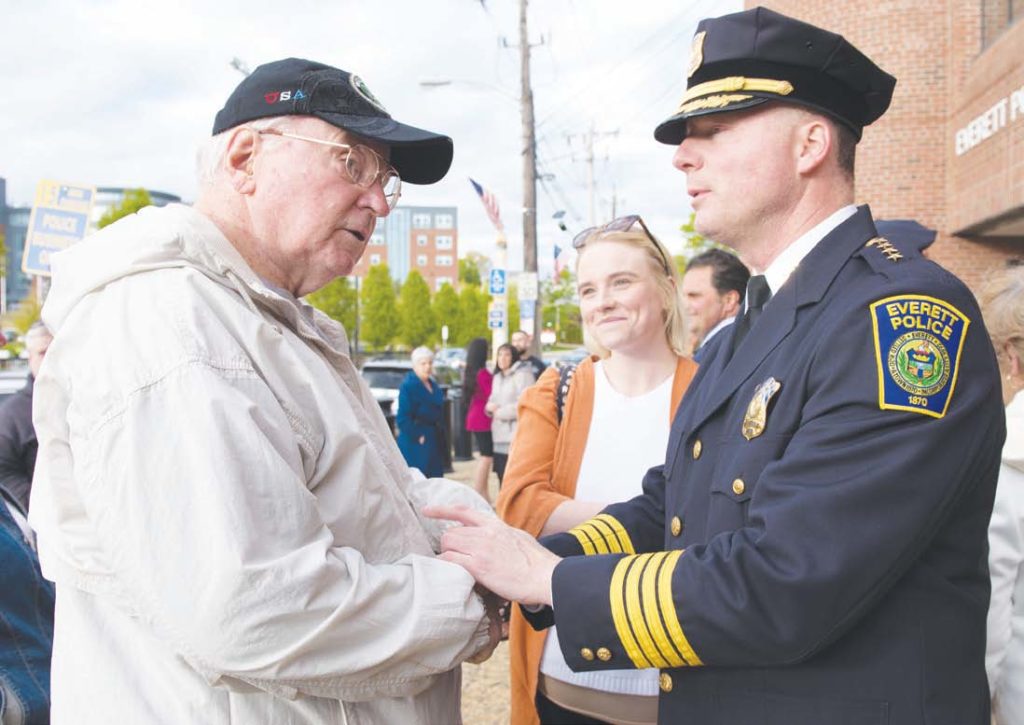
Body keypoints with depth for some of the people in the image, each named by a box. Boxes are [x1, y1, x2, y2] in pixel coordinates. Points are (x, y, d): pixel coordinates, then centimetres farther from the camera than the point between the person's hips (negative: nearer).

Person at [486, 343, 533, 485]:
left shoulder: (522, 374, -7)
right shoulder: (497, 377, 20)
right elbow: (492, 400, 24)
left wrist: (500, 412, -7)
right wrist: (490, 406, -1)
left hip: (517, 437, -8)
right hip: (500, 437, 8)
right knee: (502, 478, 11)